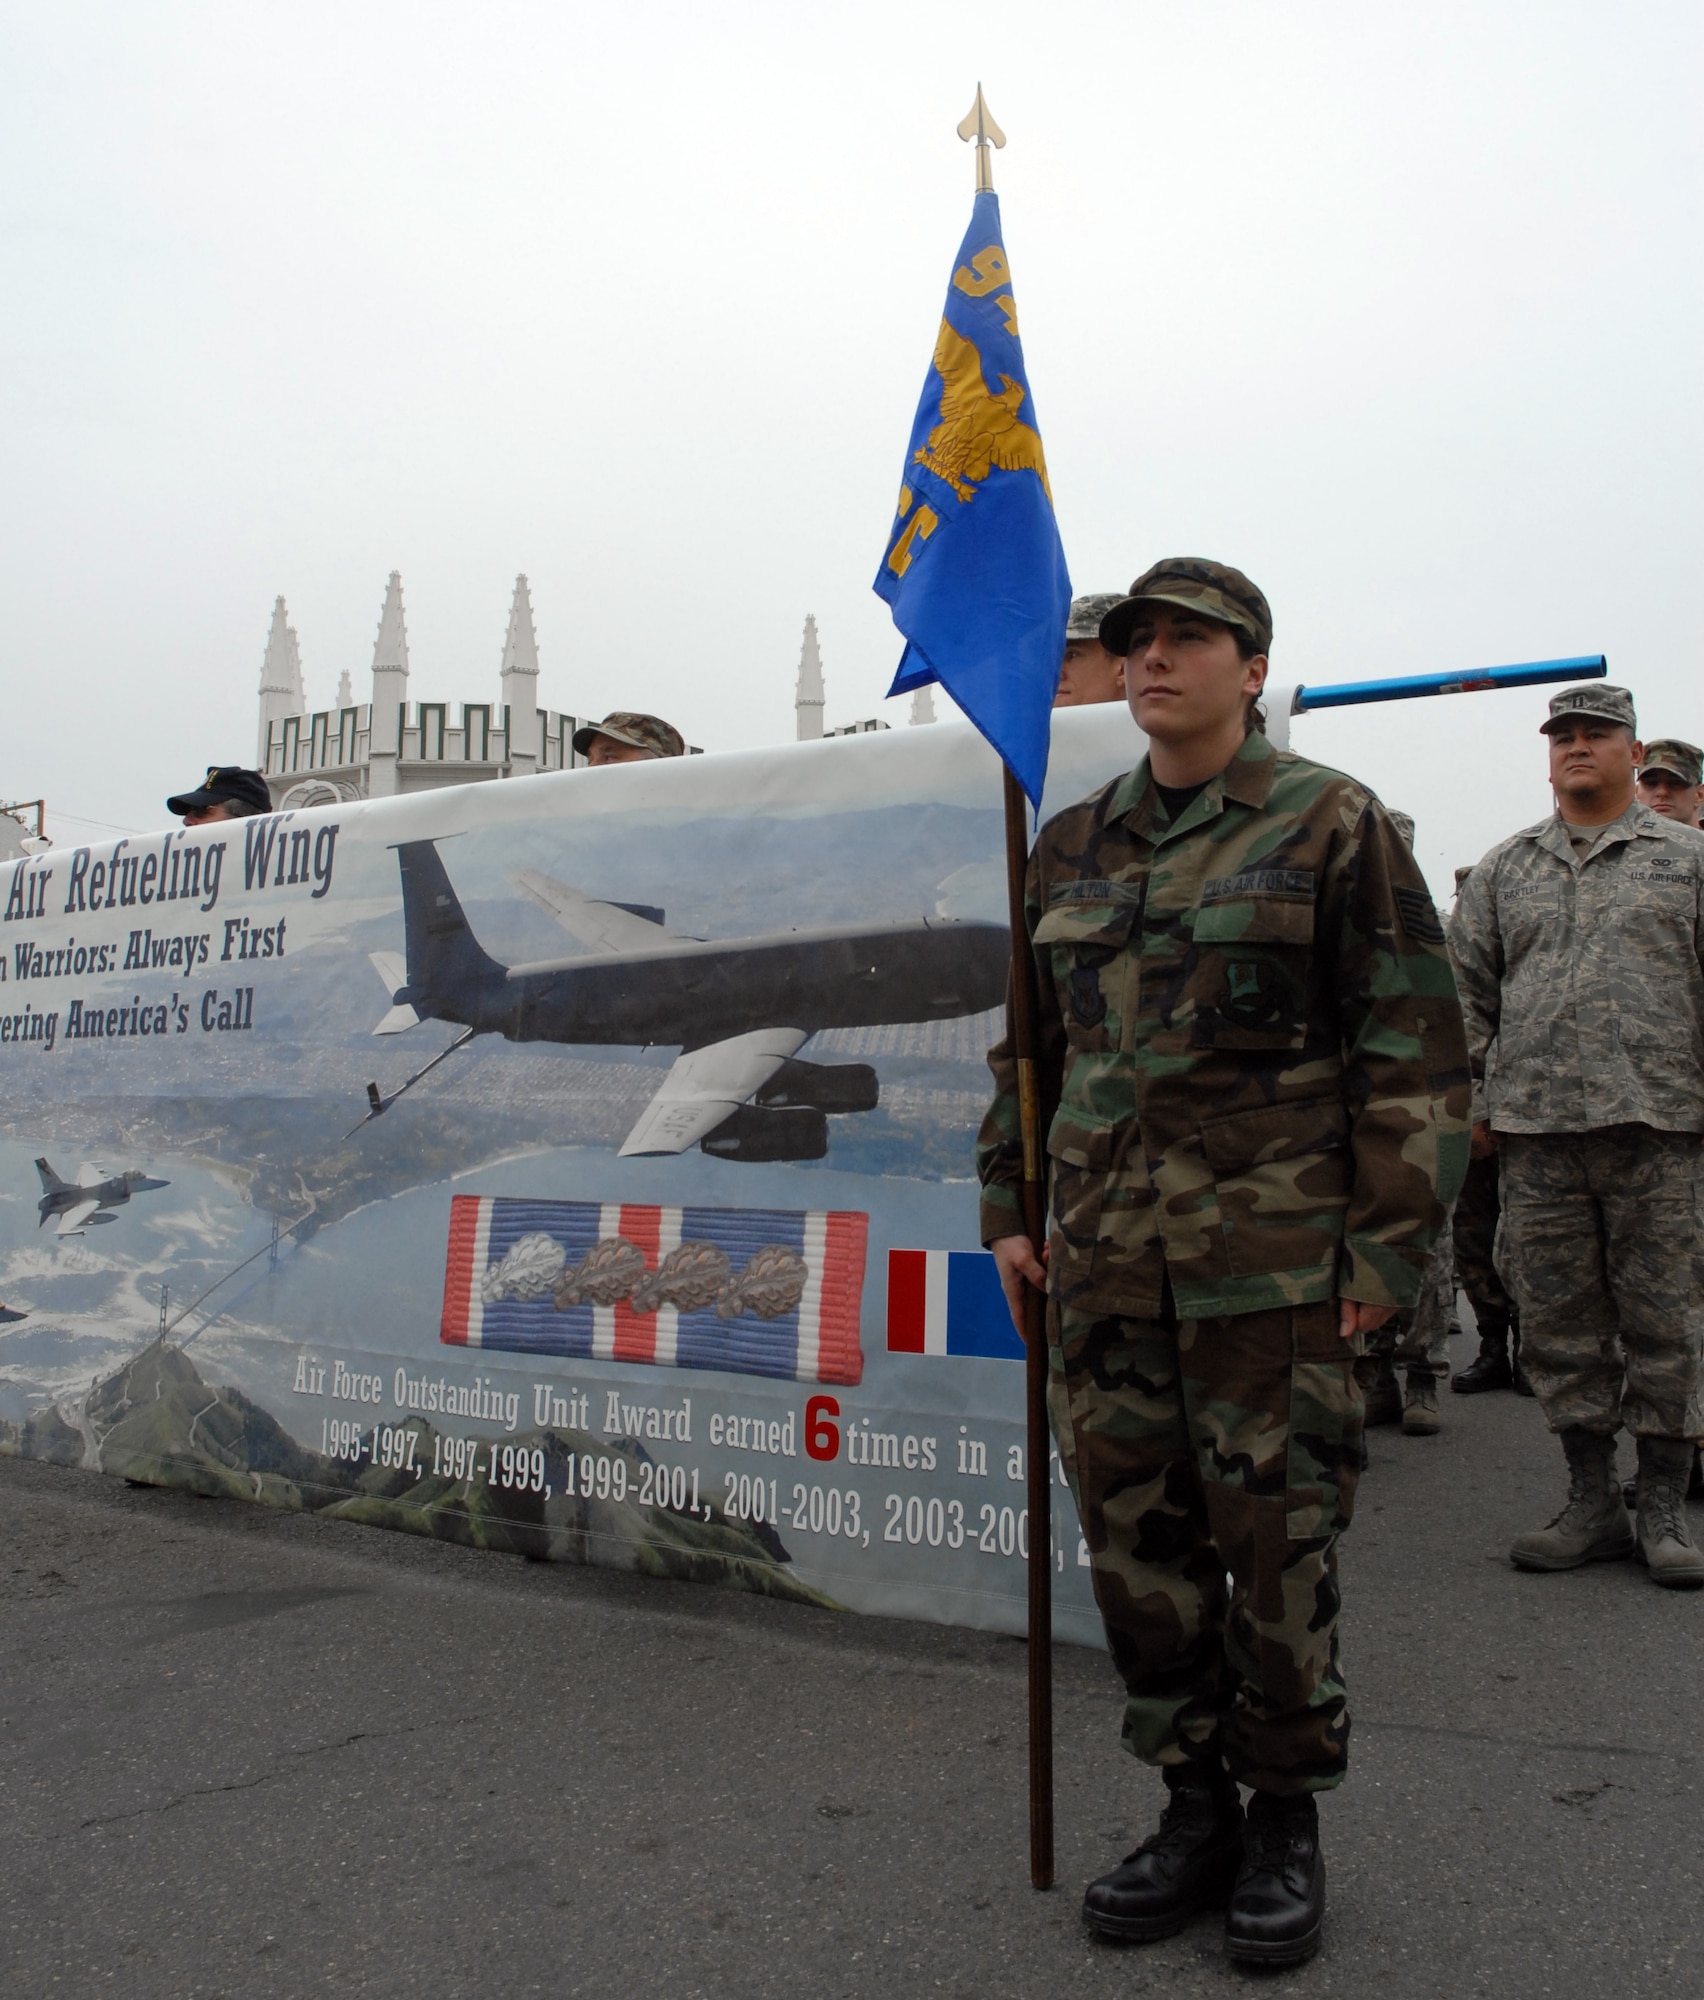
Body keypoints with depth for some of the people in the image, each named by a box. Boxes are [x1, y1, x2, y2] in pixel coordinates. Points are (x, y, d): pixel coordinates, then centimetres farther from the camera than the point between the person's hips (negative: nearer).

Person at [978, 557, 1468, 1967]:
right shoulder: (1074, 845, 13)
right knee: (1135, 1536, 9)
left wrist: (1387, 1248, -9)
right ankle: (1195, 1808, 27)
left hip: (1271, 1258, -4)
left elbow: (1415, 1053, -4)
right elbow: (1029, 1041, 19)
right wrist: (1010, 1210, 13)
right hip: (1103, 1259, 5)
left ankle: (1287, 1822, 24)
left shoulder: (1333, 826, -2)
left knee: (1276, 1537, 3)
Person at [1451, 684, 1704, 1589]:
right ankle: (1592, 1502, 17)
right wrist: (1480, 1098, 9)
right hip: (1537, 1135, 2)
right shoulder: (1505, 869, 15)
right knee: (1559, 1322, 5)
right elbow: (1468, 989, 15)